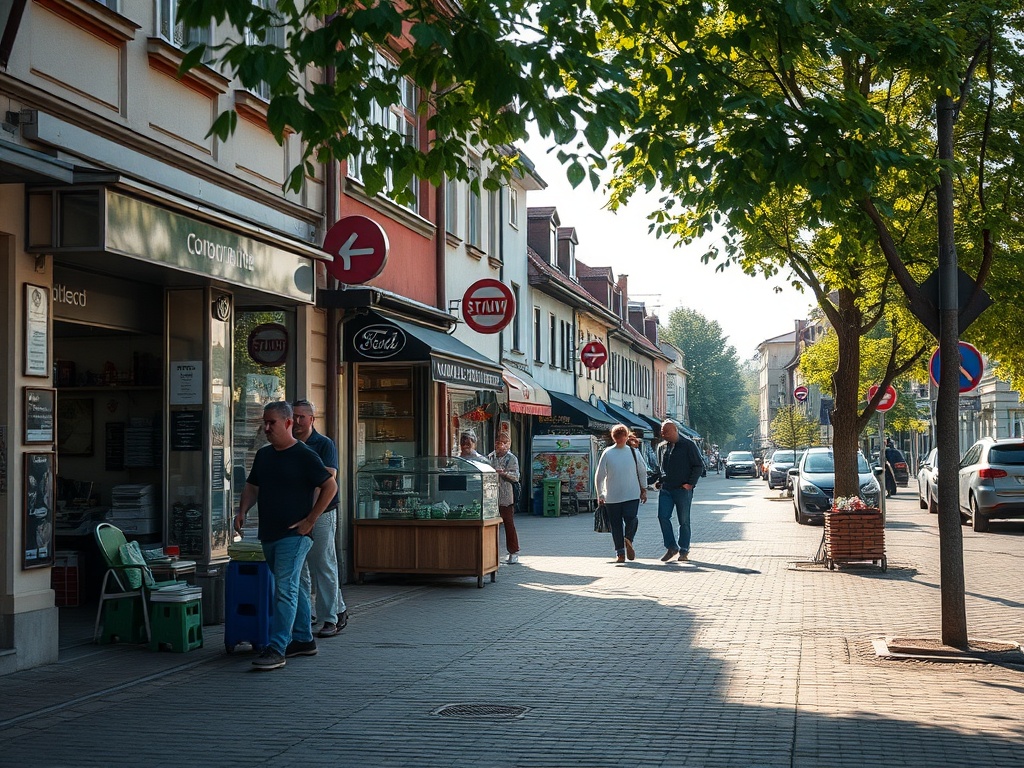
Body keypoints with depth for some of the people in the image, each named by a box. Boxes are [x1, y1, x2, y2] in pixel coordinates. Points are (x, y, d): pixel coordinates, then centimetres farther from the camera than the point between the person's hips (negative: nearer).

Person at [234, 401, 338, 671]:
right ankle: (303, 640, 26)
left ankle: (276, 649, -17)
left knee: (285, 590, -13)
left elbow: (330, 486, -8)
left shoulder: (304, 456, -9)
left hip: (293, 534, -8)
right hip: (269, 534, 8)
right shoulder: (263, 455, 13)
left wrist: (310, 520, -11)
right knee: (291, 588, 15)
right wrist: (242, 511, 3)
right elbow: (252, 486, 22)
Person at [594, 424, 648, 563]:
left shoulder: (634, 452, 5)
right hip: (612, 497, 0)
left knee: (631, 519, -15)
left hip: (632, 495, 0)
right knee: (616, 524, 3)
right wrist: (600, 495, 3)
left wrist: (644, 490, 14)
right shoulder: (607, 454, 0)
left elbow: (642, 472, 15)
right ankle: (620, 553, 15)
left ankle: (629, 540, 14)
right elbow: (599, 476, 4)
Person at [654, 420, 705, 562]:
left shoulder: (688, 445, -3)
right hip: (665, 489, 4)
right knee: (663, 517, -8)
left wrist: (690, 483, -10)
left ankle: (684, 550, 12)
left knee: (684, 521, 2)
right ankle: (671, 547, 3)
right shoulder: (662, 447, 13)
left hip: (683, 490, -4)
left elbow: (699, 465, -2)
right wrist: (659, 481, 10)